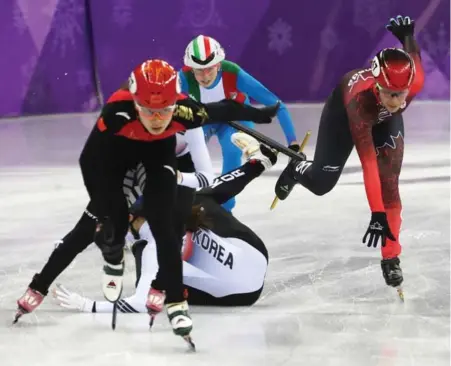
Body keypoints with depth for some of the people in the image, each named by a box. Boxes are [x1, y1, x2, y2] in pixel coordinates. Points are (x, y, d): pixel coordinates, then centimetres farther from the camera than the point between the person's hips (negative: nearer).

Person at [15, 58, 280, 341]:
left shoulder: (184, 111, -39)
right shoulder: (117, 113, -43)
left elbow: (222, 111, -20)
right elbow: (90, 161, -34)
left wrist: (258, 115, -2)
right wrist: (102, 211, -33)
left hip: (160, 148, 1)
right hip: (117, 146, -1)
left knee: (163, 222, -10)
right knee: (114, 218, -5)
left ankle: (176, 301, 0)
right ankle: (113, 259, 31)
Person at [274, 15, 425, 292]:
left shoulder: (415, 82, -41)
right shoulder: (359, 102, -50)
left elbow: (412, 57, -16)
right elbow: (368, 163, -52)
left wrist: (406, 34, 5)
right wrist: (377, 213, -55)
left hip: (386, 117, 2)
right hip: (343, 105, -2)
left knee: (390, 182, -17)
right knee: (321, 183, 8)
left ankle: (391, 257, -8)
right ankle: (297, 170, 45)